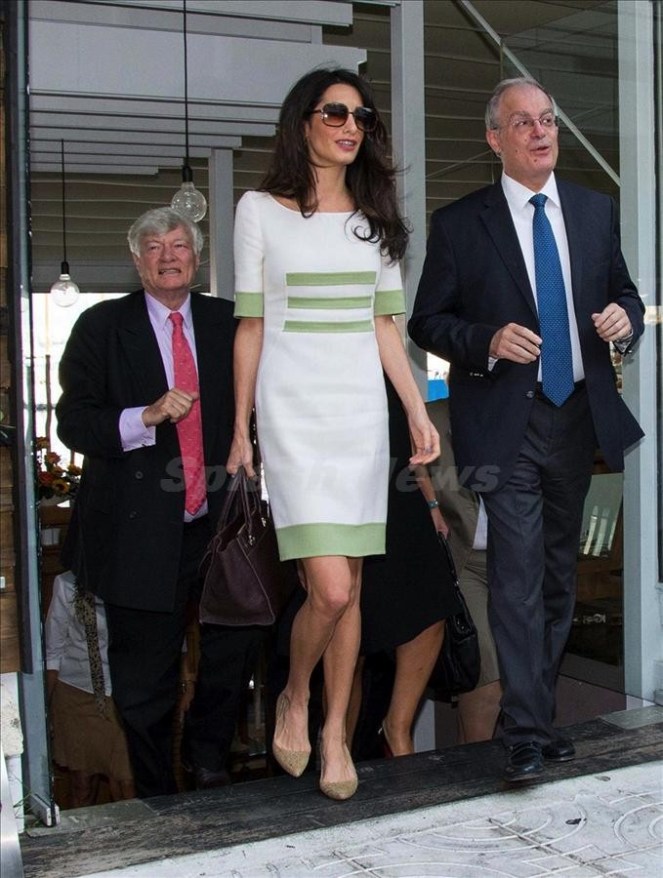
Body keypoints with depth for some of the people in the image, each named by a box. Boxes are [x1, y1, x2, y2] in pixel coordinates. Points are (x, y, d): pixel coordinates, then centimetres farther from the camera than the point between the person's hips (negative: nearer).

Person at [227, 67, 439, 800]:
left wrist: (418, 410, 3)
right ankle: (293, 698, 15)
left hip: (363, 410, 4)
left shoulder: (374, 213, 12)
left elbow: (383, 324, 11)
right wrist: (240, 430, 2)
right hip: (293, 411, -4)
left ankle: (335, 732, 21)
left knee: (350, 587, 6)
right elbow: (250, 327, 2)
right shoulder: (261, 210, 1)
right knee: (330, 589, -13)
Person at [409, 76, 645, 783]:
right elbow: (427, 321, 0)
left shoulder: (595, 210, 10)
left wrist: (625, 319, -5)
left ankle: (537, 713, 27)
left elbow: (623, 291, 19)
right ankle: (527, 733, -5)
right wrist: (488, 341, -18)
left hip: (579, 415, 5)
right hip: (508, 425, -5)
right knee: (519, 579, -11)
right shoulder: (460, 223, -2)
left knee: (559, 575, 13)